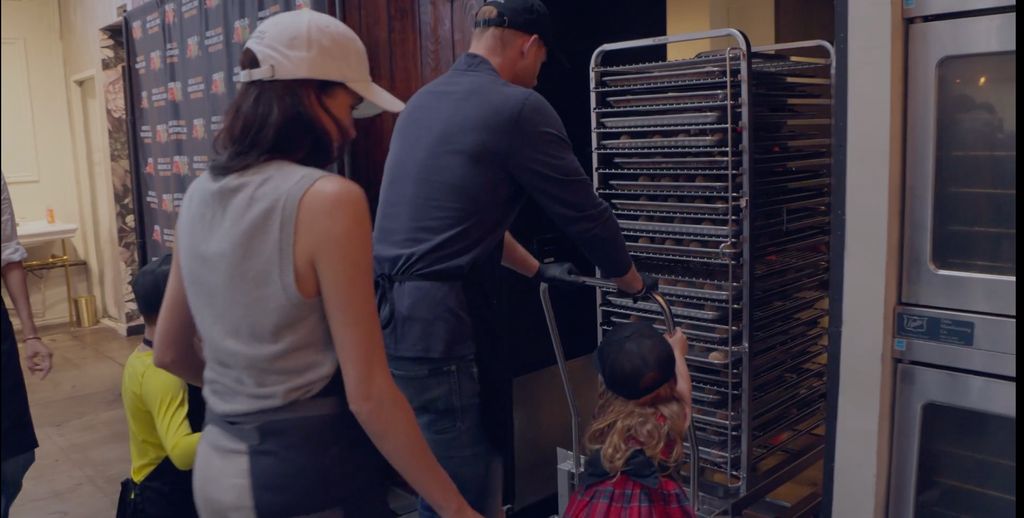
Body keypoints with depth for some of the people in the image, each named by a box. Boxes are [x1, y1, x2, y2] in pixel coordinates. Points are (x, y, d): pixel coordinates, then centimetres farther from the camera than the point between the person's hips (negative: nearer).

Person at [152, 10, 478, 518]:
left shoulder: (200, 195, 1)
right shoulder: (328, 199, -20)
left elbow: (169, 353, 11)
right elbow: (368, 395, -20)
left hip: (216, 466, 7)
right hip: (306, 476, -7)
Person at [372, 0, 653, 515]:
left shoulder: (424, 99, 17)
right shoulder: (518, 107, -9)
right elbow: (585, 212, -3)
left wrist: (536, 269, 35)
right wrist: (633, 282, 16)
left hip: (389, 315, 9)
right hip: (438, 323, -9)